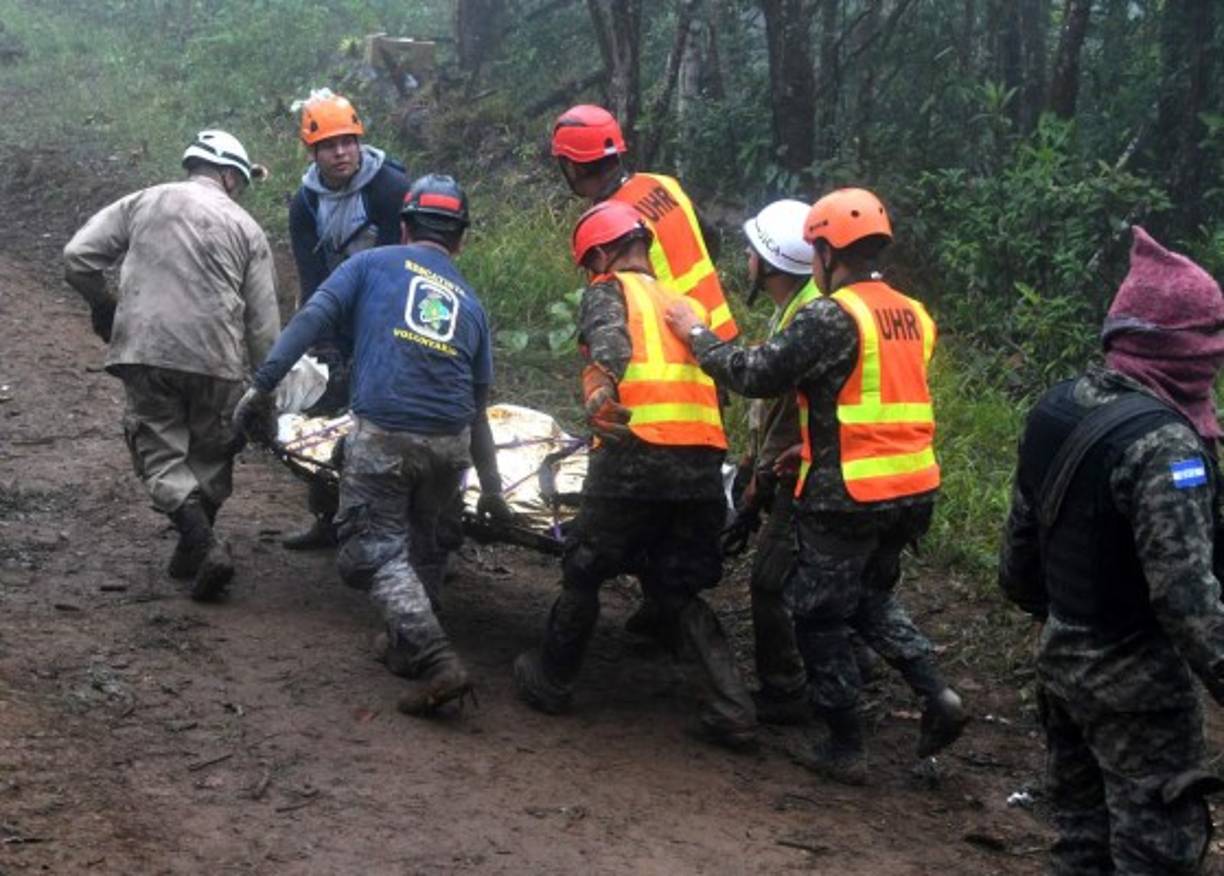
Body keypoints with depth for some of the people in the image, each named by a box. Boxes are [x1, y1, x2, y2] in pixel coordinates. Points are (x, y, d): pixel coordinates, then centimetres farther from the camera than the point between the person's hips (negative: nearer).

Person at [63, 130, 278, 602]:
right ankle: (193, 552, 23)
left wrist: (104, 307, 22)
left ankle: (203, 545, -14)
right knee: (210, 456, 17)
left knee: (161, 455, 4)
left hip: (146, 351, 0)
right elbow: (263, 321, 5)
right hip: (217, 358, 0)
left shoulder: (142, 203, 11)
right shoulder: (244, 226, 9)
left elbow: (78, 255, 5)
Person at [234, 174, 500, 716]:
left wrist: (263, 384, -5)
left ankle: (435, 662, -13)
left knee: (376, 550, 0)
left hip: (382, 435, -4)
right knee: (421, 541, 24)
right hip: (450, 443, 4)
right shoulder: (470, 301, 21)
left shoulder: (373, 264, 12)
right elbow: (479, 402, 22)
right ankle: (408, 649, 32)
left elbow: (311, 320, -3)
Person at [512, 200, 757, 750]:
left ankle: (550, 683, 28)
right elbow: (716, 371, 21)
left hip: (635, 452, -5)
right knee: (680, 591, 15)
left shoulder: (607, 291, 7)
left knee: (584, 571, 14)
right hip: (703, 459, 5)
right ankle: (732, 710, 4)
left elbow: (609, 339, -15)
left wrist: (600, 390, -29)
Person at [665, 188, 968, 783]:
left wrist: (698, 335, 1)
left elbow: (756, 375, -14)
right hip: (913, 490, 7)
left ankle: (844, 748, 13)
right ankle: (934, 693, 10)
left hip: (847, 496, -7)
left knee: (820, 617, 8)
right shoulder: (911, 315, 9)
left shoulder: (831, 317, -15)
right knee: (873, 597, 26)